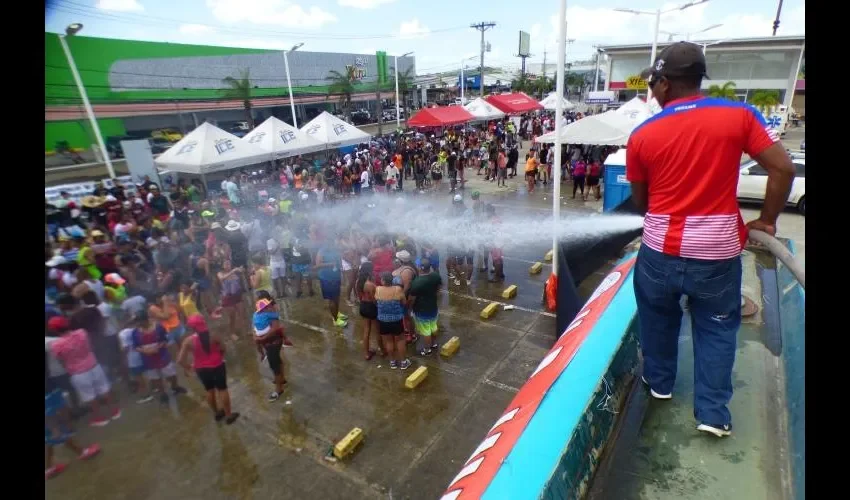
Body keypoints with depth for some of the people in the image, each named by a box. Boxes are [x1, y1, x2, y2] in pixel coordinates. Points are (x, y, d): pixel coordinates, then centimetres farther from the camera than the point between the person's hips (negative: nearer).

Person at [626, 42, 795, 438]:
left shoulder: (642, 134, -4)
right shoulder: (739, 115, -4)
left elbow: (640, 200, 4)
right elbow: (783, 169, -6)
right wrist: (766, 220, 7)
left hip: (660, 250, 0)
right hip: (717, 252, 0)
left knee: (658, 317, 22)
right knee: (717, 328, 17)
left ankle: (659, 383, 40)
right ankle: (713, 412, 22)